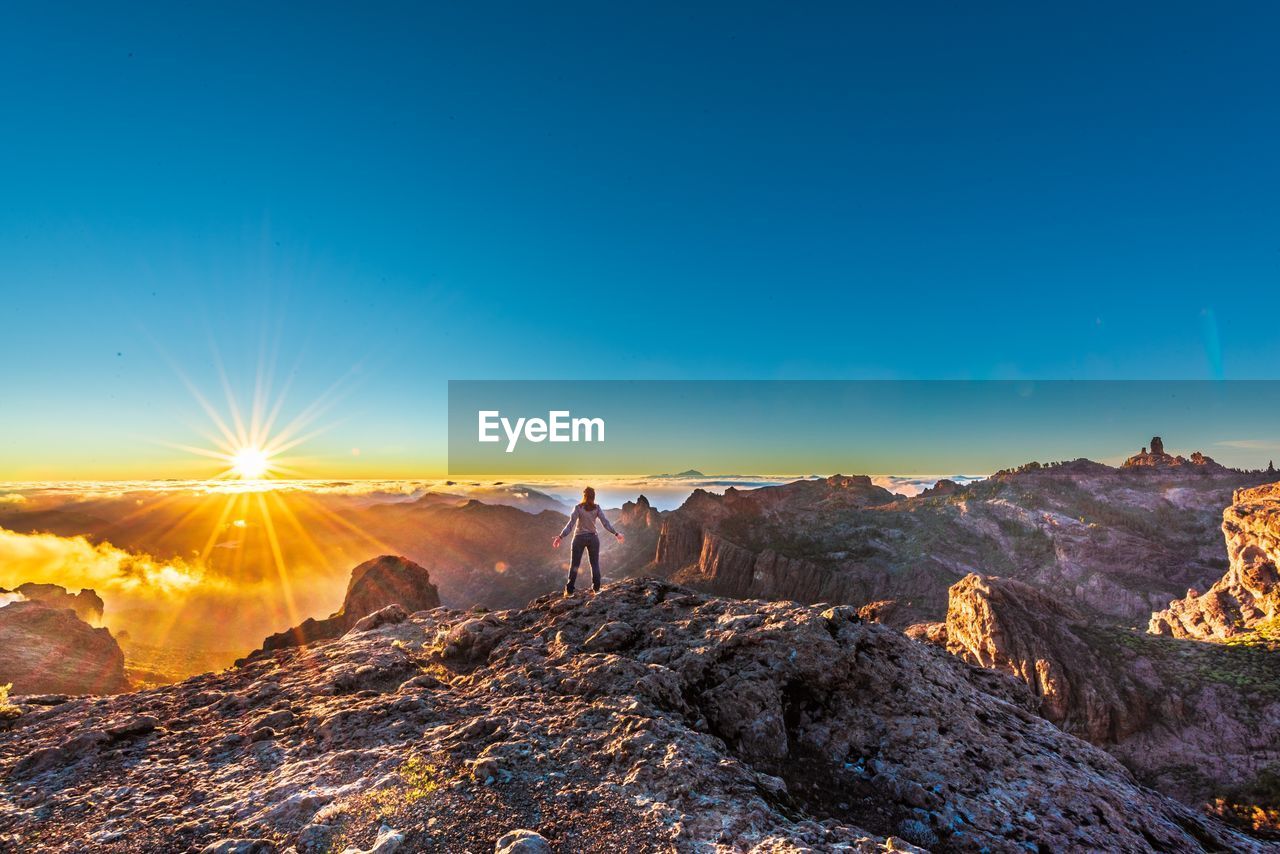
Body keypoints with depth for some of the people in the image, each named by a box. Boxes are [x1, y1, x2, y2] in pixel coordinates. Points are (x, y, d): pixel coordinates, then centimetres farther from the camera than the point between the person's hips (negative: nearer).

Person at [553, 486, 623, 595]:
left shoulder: (578, 508, -10)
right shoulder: (597, 508, -5)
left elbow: (571, 523, -18)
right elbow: (605, 523, -8)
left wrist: (561, 537, -20)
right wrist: (616, 533, -1)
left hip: (579, 538, -2)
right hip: (593, 537, 2)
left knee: (574, 564, 5)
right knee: (595, 564, 13)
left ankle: (569, 590, 4)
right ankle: (596, 588, 14)